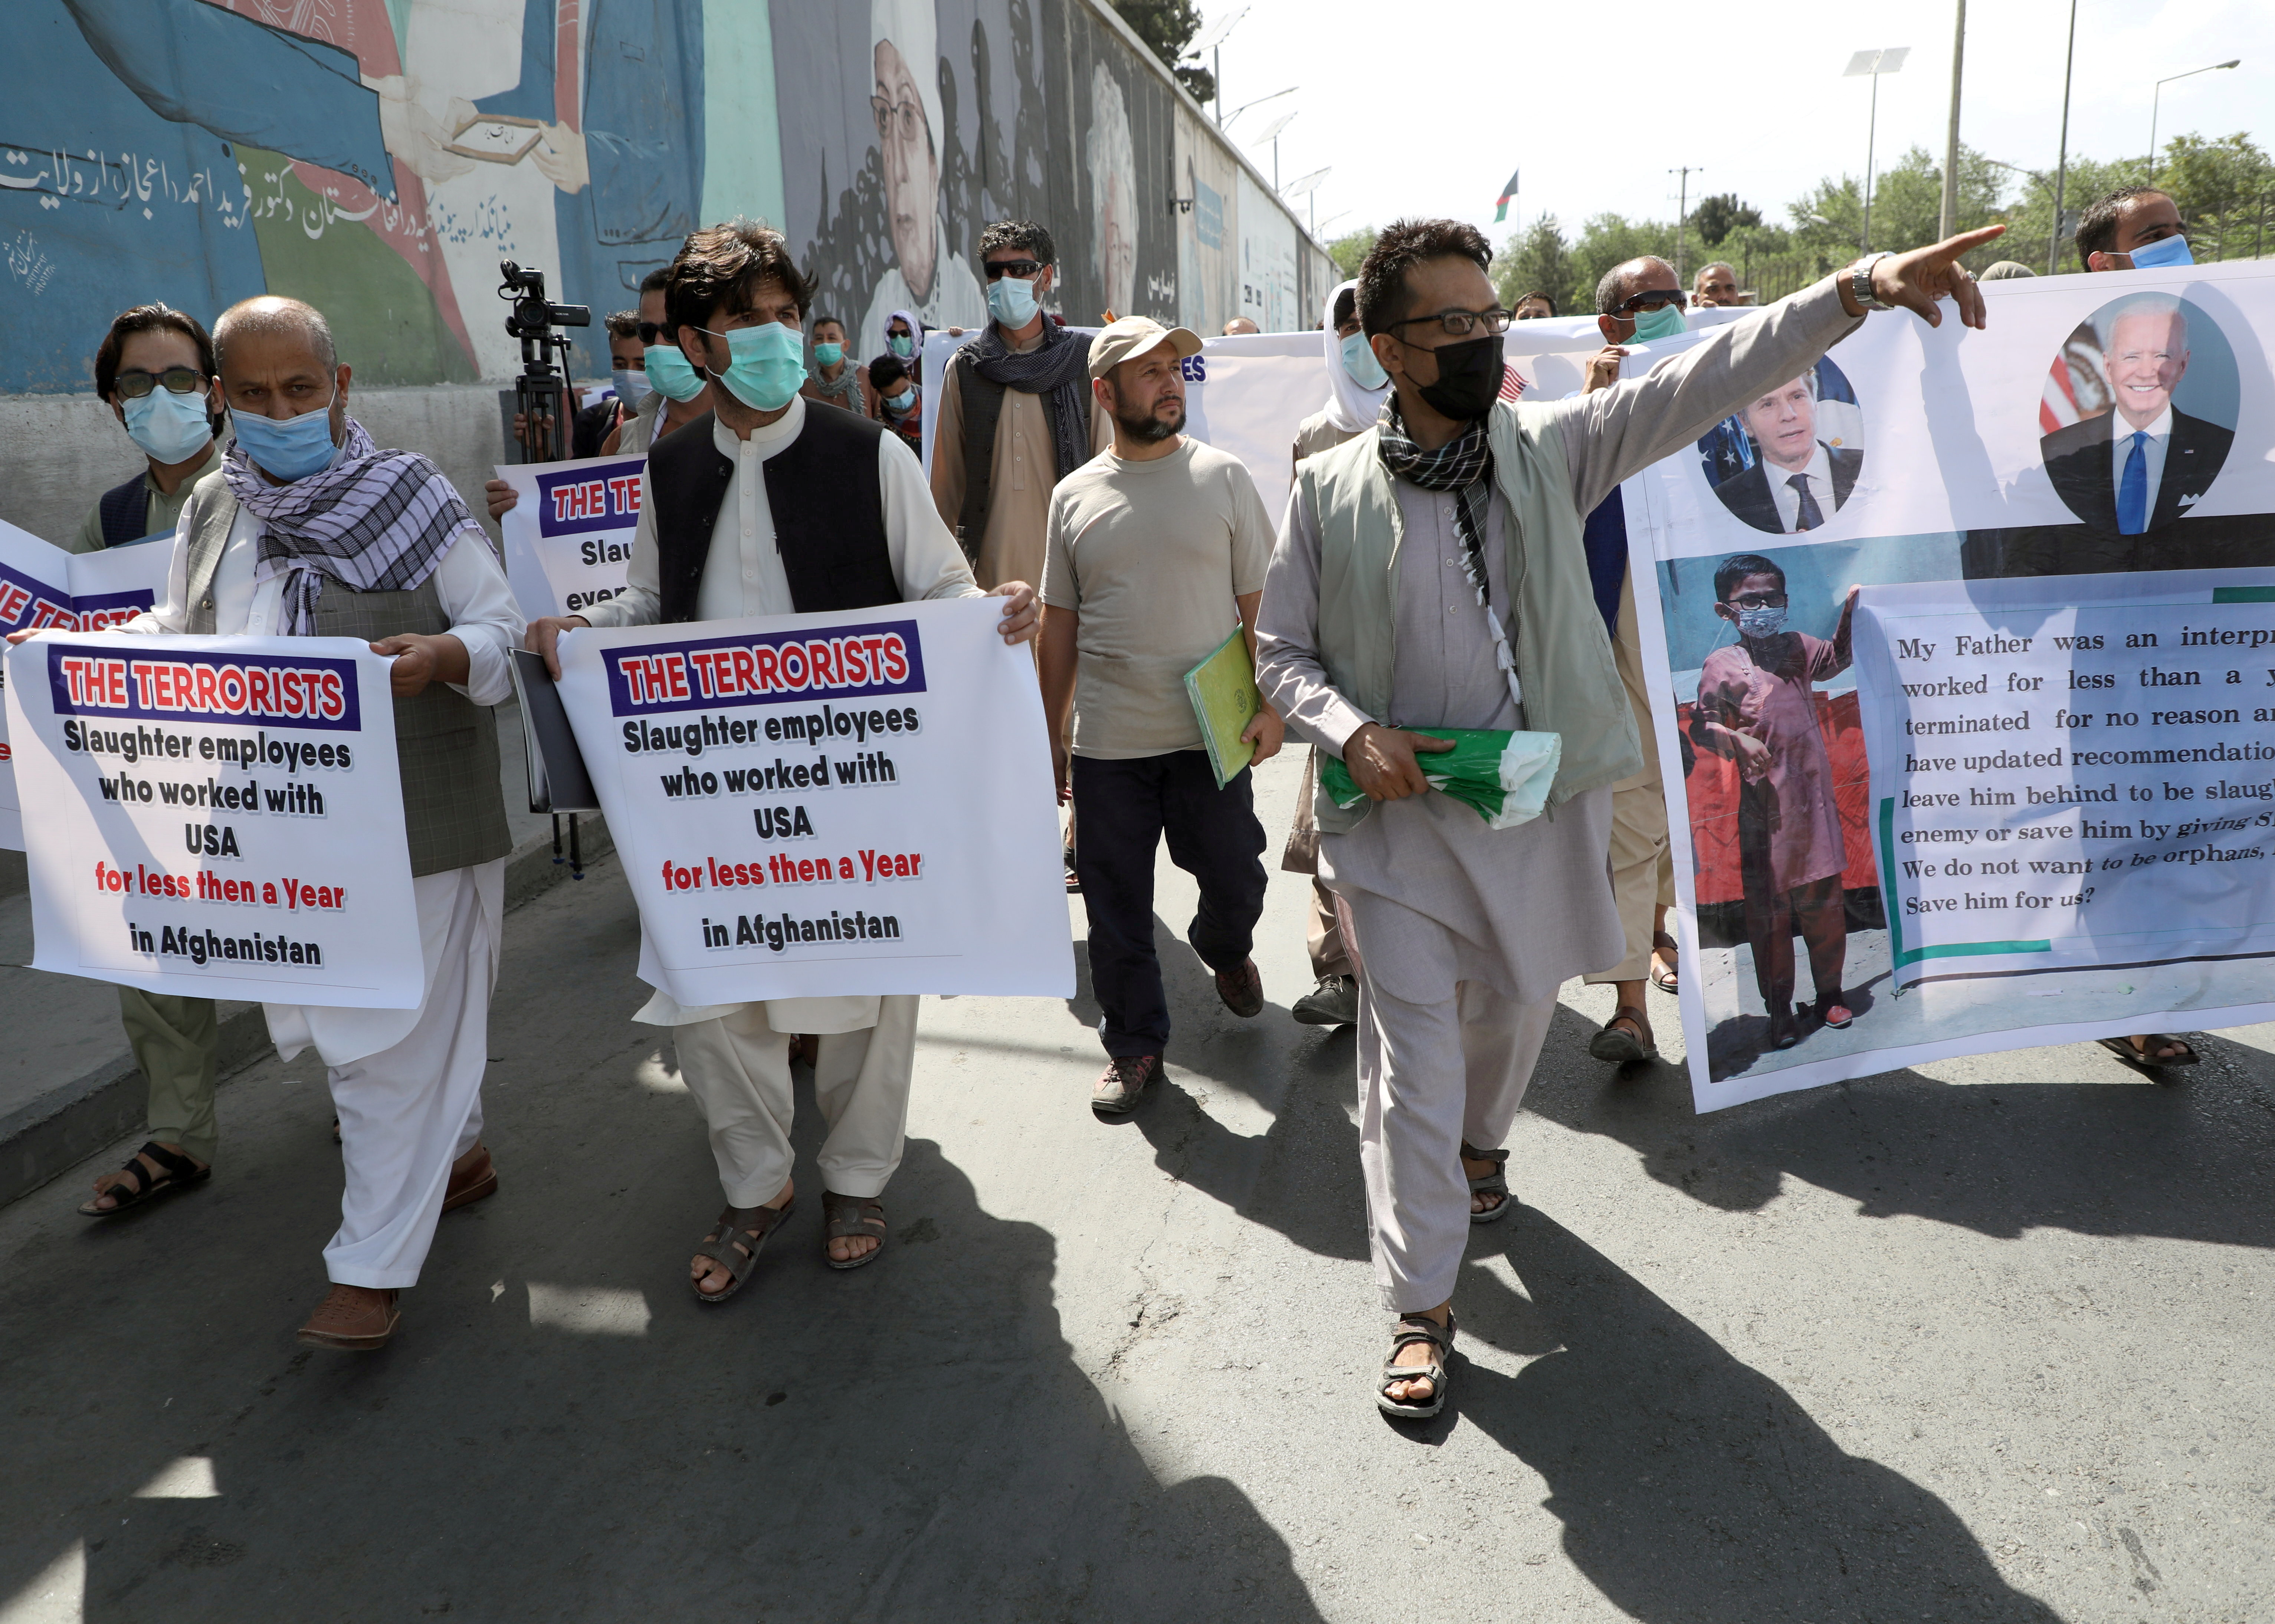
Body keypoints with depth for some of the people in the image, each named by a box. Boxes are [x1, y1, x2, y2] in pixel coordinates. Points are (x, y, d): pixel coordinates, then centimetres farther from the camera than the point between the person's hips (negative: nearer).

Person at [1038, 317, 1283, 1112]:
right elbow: (1060, 623, 10)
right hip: (1106, 744, 1)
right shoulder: (1074, 495, 5)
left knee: (1237, 882, 8)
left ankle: (1223, 949, 44)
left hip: (1210, 733, -1)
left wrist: (1270, 703, -9)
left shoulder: (1224, 477, 1)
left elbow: (1259, 601, 1)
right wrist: (1049, 735, 10)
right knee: (1117, 906, 7)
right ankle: (1134, 1043, 26)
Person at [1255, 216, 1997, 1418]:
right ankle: (1421, 1308, 15)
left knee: (1515, 1010, 22)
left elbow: (1704, 380, -12)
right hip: (1395, 817, -2)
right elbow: (1282, 652, 1)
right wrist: (1353, 732, -18)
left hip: (1536, 809, 3)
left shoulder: (1549, 448, -2)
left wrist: (1863, 285, -24)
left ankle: (1480, 1142, 56)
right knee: (1413, 1058, 0)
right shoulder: (1329, 490, -5)